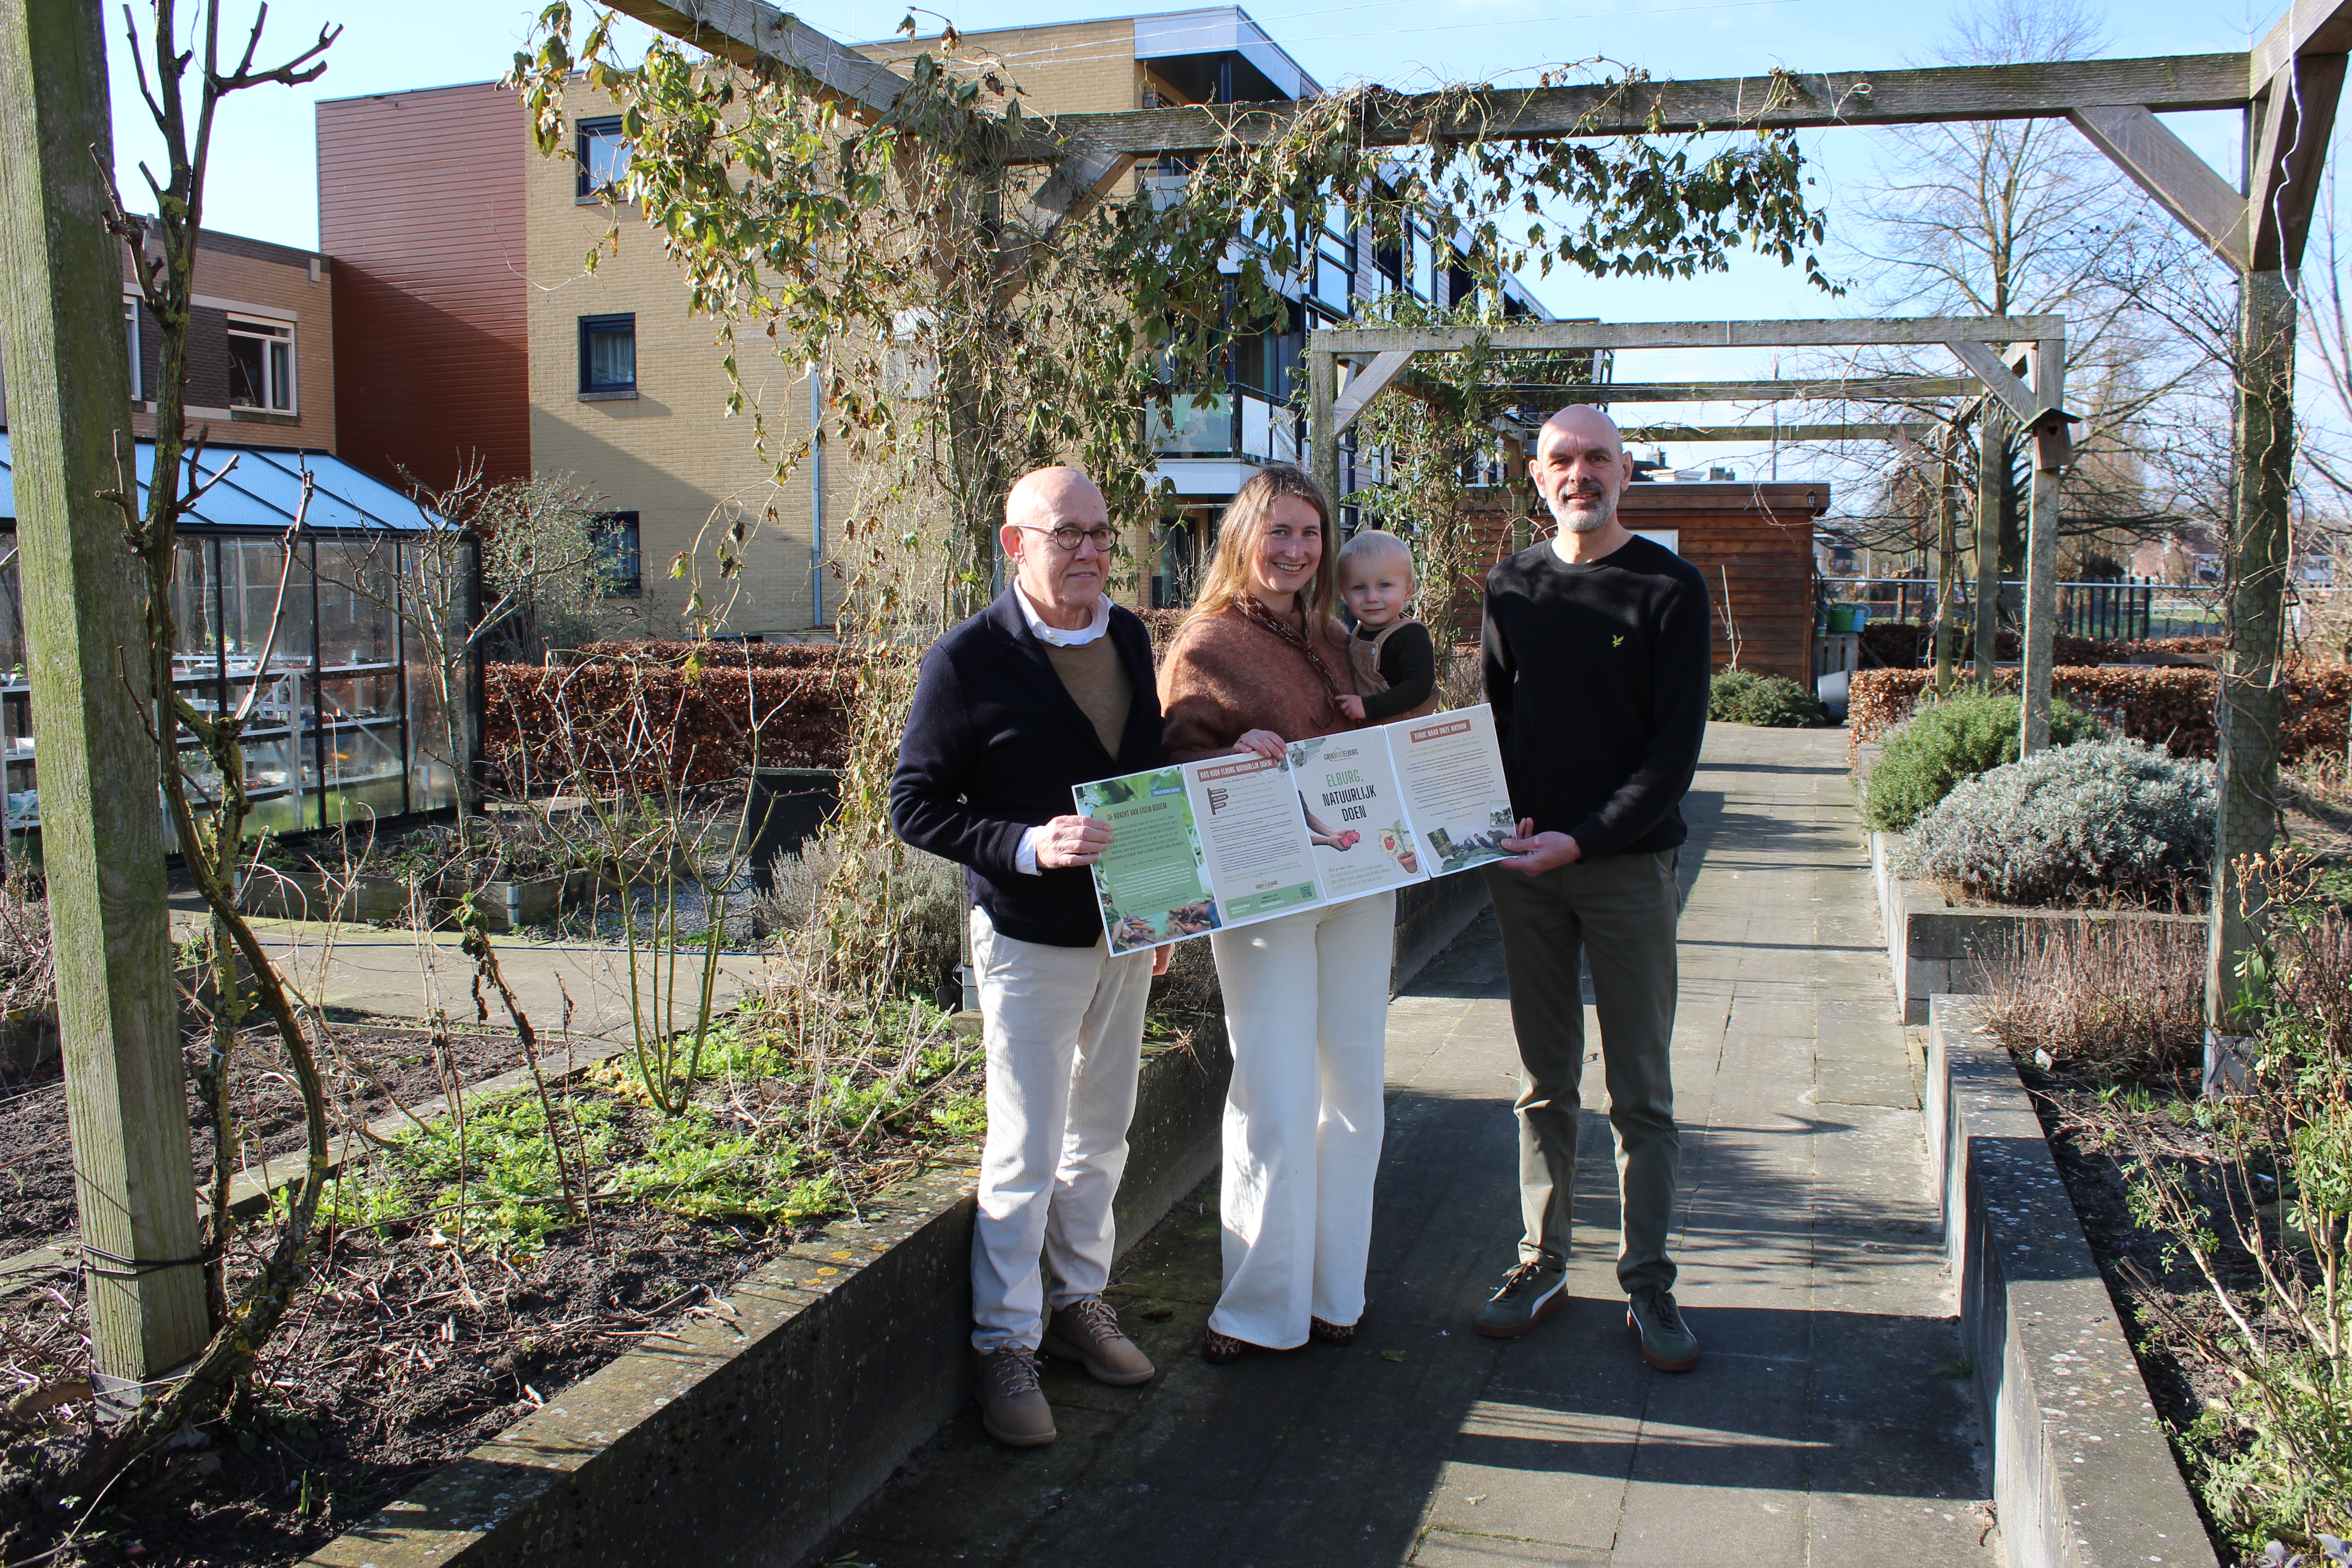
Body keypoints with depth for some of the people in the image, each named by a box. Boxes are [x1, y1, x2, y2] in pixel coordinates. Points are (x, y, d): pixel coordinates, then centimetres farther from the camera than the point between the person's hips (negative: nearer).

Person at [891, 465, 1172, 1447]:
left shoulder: (1129, 637, 6)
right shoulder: (969, 660, -13)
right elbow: (915, 805, -13)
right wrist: (1027, 846, -26)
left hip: (1125, 928, 7)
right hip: (1029, 936, -6)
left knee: (1101, 1133, 18)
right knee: (1026, 1153, 0)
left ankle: (1078, 1302, 35)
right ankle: (1006, 1346, 16)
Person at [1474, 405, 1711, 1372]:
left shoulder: (1670, 589, -4)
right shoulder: (1511, 587, 8)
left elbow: (1676, 747, -8)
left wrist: (1584, 838, -17)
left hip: (1629, 864, -3)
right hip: (1526, 865, 3)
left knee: (1641, 1090, 4)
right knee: (1544, 1081, 10)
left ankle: (1647, 1282, 14)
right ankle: (1542, 1264, 21)